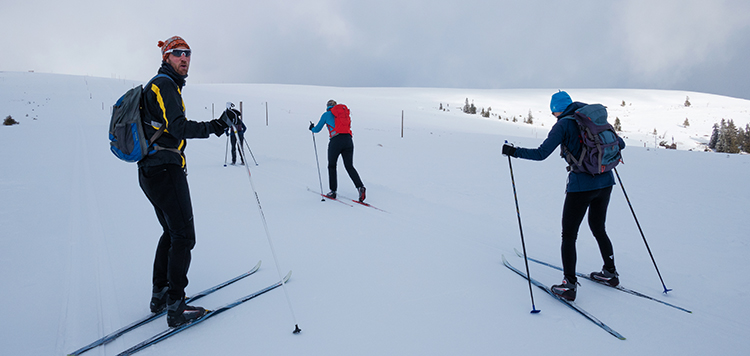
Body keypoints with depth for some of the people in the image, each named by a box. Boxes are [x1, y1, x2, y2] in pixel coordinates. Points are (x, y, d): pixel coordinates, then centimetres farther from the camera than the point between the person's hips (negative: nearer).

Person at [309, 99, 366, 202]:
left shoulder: (326, 114, 11)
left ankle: (333, 191, 15)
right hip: (348, 140, 4)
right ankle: (360, 187, -13)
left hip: (336, 141, -4)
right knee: (349, 166, 8)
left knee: (332, 166, 14)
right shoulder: (345, 113, 23)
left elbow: (317, 129, 18)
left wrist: (312, 128, 41)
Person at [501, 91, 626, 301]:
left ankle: (569, 285, 3)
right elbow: (620, 144, 18)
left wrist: (514, 152, -5)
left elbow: (541, 154, -15)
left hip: (581, 185, -7)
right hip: (605, 182, 7)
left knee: (569, 235, 4)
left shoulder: (563, 124, -7)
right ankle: (610, 273, 36)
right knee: (598, 229, 25)